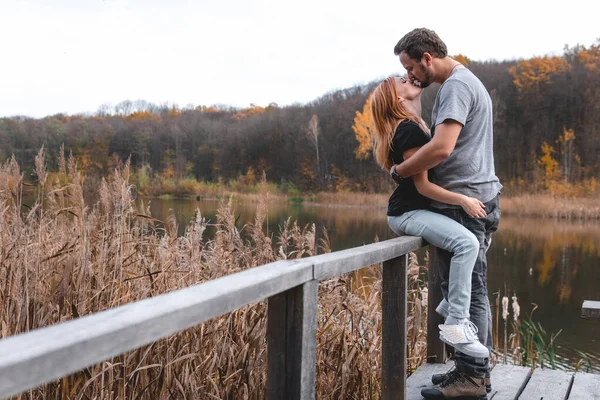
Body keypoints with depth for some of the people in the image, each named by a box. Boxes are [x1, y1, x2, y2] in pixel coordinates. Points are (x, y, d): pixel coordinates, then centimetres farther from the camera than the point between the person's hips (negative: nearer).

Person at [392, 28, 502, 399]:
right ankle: (475, 369, 19)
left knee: (467, 291, -6)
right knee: (469, 290, 12)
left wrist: (399, 171, -12)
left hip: (463, 201, -11)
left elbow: (441, 147, -25)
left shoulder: (455, 86, -12)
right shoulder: (466, 81, 21)